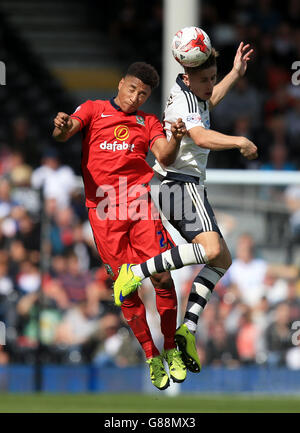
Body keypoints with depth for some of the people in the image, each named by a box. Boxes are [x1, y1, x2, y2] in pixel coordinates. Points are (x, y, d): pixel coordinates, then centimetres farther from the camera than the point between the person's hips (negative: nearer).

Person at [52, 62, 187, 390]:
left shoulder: (148, 122, 18)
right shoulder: (94, 110, 13)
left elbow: (164, 157, 2)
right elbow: (64, 133, -4)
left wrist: (175, 138, -20)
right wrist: (61, 127, -29)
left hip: (140, 204, 1)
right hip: (103, 210, -1)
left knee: (162, 277, -11)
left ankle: (171, 350, 5)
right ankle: (151, 357, 12)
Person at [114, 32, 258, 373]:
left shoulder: (189, 91, 16)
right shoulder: (183, 100, -16)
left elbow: (207, 104, 42)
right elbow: (202, 137, -34)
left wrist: (235, 73, 40)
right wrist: (241, 142, -26)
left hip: (184, 186, 11)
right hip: (184, 185, -11)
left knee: (221, 261, 8)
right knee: (211, 249, -30)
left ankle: (188, 329, -3)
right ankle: (136, 272, -31)